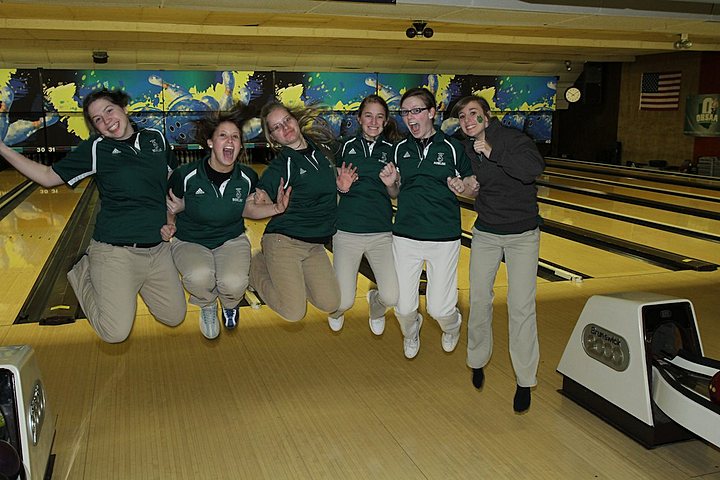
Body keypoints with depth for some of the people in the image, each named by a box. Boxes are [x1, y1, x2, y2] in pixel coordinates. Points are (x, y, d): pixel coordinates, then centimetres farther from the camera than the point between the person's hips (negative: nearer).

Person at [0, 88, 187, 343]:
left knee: (174, 318, 7)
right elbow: (49, 177, 3)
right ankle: (83, 272, 16)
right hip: (116, 251, -4)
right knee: (115, 332, -10)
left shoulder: (155, 138, 5)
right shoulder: (96, 148, -3)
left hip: (158, 248, 4)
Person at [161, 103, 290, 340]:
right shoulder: (186, 175, -17)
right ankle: (207, 307, 4)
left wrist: (276, 209, -10)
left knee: (233, 283, -30)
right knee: (199, 276, -35)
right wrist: (168, 224, -18)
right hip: (190, 241, -1)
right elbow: (171, 207, 2)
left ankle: (230, 305, 12)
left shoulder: (247, 177, -9)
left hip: (231, 240, 2)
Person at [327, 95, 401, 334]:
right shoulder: (348, 146, 4)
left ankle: (375, 306, 30)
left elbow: (395, 194, 9)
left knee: (392, 298, -9)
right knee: (344, 301, -3)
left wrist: (391, 183, -13)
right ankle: (336, 311, 37)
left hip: (381, 232, 1)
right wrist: (342, 186, -12)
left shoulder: (391, 150, 4)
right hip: (347, 230, 0)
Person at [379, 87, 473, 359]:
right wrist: (391, 182, -7)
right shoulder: (401, 149, 4)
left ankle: (452, 327, 39)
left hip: (444, 238, -2)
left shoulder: (452, 147, -4)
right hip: (405, 236, 3)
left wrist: (461, 186, -18)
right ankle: (410, 333, 43)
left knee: (440, 308, 2)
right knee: (404, 308, 6)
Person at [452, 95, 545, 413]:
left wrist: (494, 153, -38)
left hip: (522, 235, -4)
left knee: (521, 307, -4)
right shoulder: (465, 149, -1)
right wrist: (466, 189, 1)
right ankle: (477, 361, 32)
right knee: (479, 301, 9)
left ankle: (525, 381, 9)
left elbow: (534, 169, -37)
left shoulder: (512, 139, -17)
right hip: (485, 233, 4)